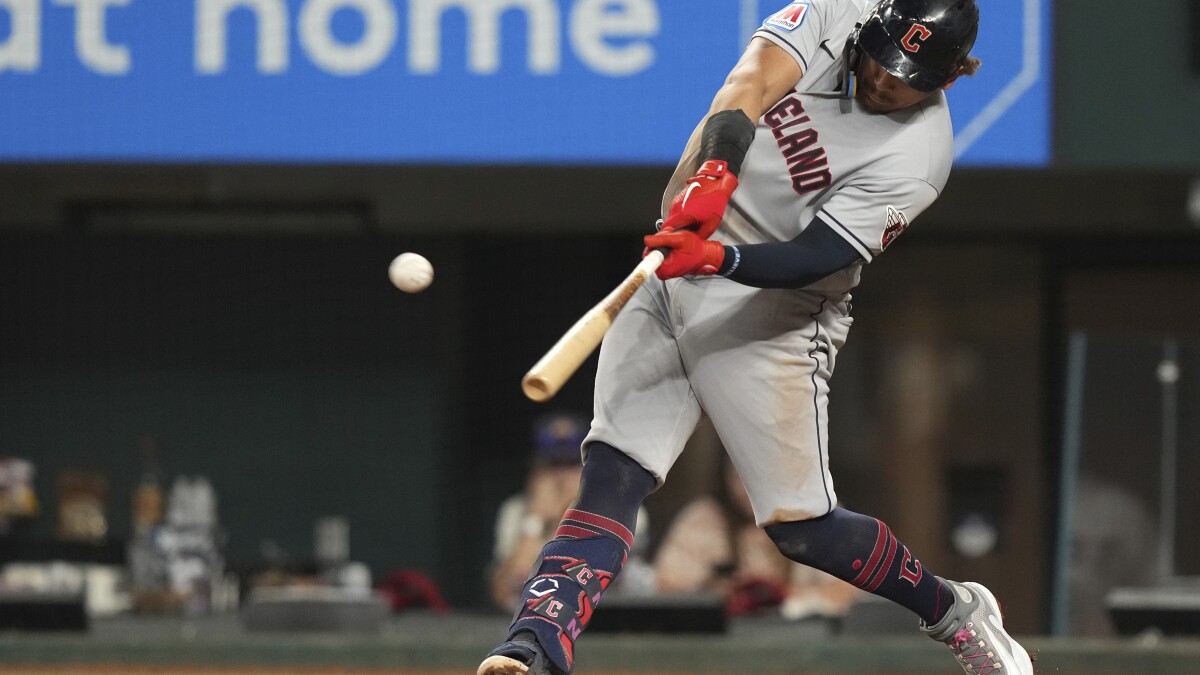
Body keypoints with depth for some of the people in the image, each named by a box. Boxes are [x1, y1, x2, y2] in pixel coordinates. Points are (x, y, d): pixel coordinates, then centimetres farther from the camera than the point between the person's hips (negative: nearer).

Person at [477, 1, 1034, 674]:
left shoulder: (918, 154, -16)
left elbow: (812, 259, -23)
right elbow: (752, 84, -21)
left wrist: (716, 257, -40)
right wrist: (715, 171, -40)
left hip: (773, 309, -4)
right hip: (672, 272, 4)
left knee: (803, 530, -3)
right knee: (610, 478, -10)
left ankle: (957, 612, 20)